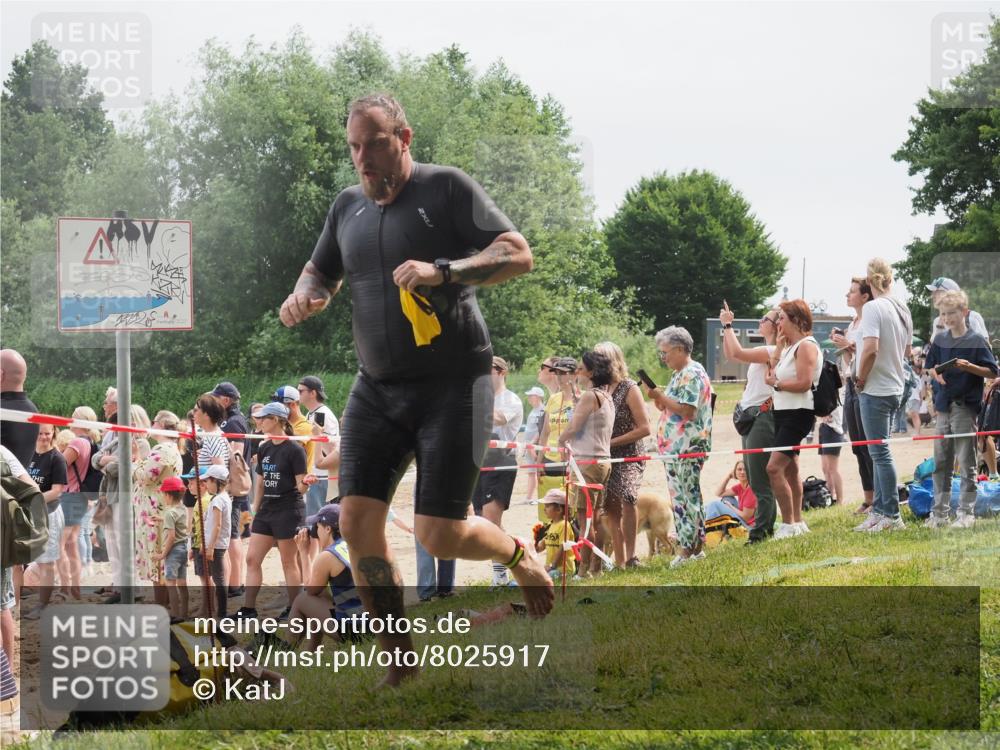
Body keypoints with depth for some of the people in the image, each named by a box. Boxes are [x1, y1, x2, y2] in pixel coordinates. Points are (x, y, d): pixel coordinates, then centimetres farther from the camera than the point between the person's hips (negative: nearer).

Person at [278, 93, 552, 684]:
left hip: (453, 385, -6)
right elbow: (322, 272, 27)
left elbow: (519, 255, -13)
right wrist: (305, 297, 2)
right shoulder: (348, 207, 12)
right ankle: (400, 661, 6)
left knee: (440, 536, -11)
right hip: (378, 389, 6)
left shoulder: (447, 188, -6)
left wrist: (441, 271, -26)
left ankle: (517, 552, 23)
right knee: (357, 520, -8)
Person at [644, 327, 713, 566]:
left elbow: (687, 411, -22)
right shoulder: (681, 374, 19)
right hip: (677, 445, 11)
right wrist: (657, 397, 6)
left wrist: (660, 396, -16)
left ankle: (687, 549, -7)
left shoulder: (692, 374, -13)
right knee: (689, 495, 12)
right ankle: (696, 546, 17)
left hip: (688, 446, -11)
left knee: (685, 495, -9)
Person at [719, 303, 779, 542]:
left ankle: (760, 533, -10)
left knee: (760, 481, -10)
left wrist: (728, 325, -11)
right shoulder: (764, 351, 18)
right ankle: (767, 528, 18)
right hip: (751, 415, 11)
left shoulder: (775, 351, -13)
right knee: (754, 479, 13)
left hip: (763, 416, -11)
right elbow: (730, 354, 27)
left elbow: (738, 353, -23)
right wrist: (726, 327, 16)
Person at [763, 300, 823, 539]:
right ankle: (797, 522, 24)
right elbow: (772, 374, 12)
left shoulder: (806, 346, -14)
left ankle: (789, 524, -16)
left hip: (798, 414, -11)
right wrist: (778, 347, 6)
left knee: (774, 468, -18)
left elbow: (804, 383, -23)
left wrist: (776, 384, -13)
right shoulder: (791, 347, 16)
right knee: (790, 470, 16)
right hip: (784, 412, 11)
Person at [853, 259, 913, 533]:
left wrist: (861, 379, -12)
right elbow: (907, 351, 19)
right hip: (895, 387, 8)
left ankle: (892, 515, -3)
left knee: (880, 452, -4)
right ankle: (879, 510, 19)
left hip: (875, 388, -8)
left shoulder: (873, 308, -15)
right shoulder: (903, 310, 9)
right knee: (879, 451, 15)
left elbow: (871, 348, -24)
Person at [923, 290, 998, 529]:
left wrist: (969, 366, -20)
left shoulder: (976, 341, -6)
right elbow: (930, 366, 18)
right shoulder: (940, 340, 8)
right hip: (944, 406, 5)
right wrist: (936, 373, -3)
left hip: (966, 406, -5)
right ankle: (939, 512, 15)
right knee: (941, 462, 9)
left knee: (966, 463, -1)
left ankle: (967, 513, 4)